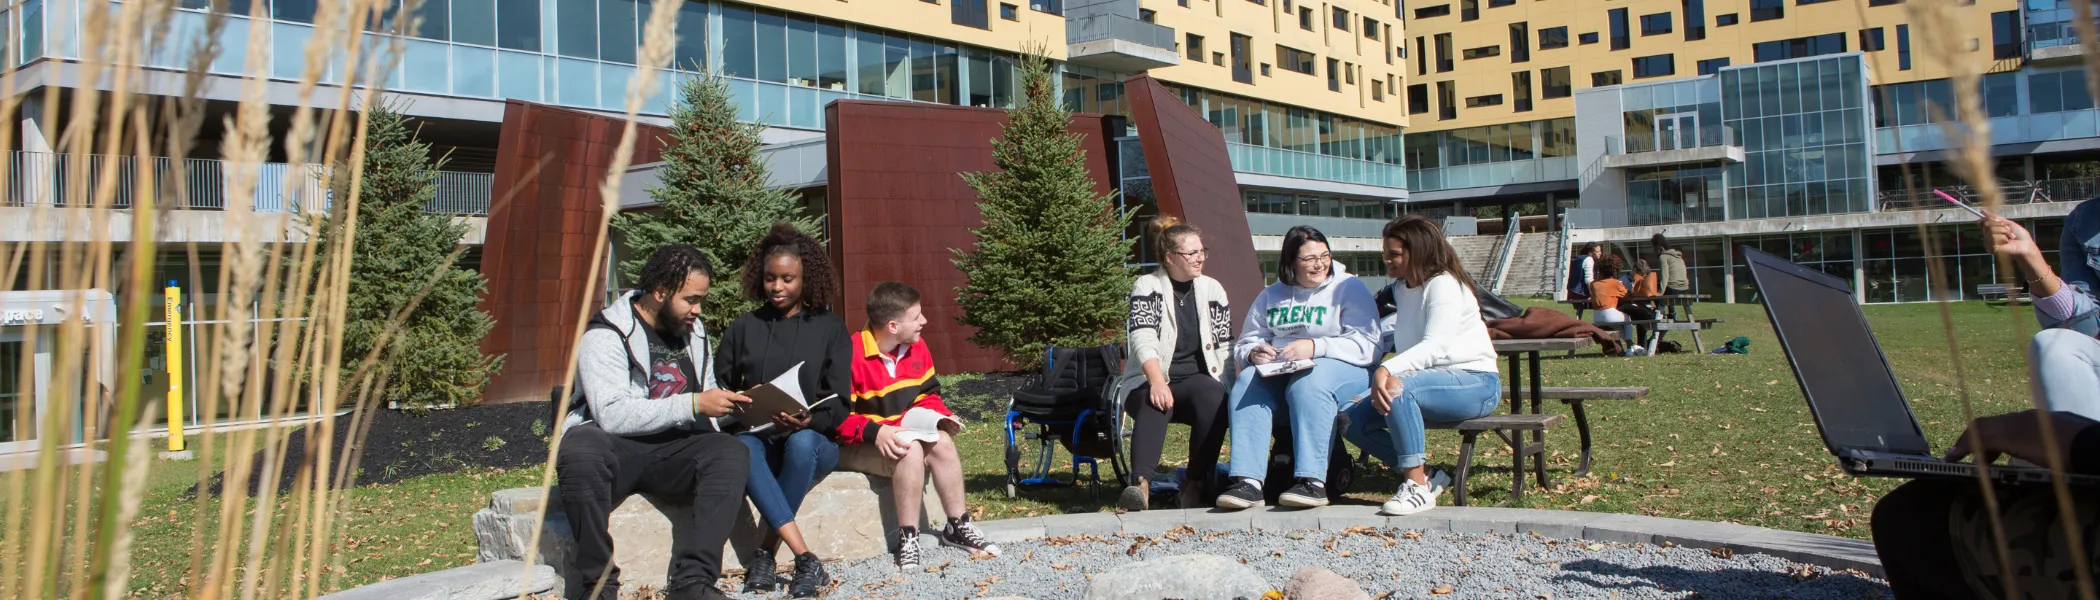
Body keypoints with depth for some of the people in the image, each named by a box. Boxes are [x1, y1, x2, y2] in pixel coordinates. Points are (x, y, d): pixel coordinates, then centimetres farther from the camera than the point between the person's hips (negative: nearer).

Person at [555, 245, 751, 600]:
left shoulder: (693, 332, 14)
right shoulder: (606, 336, -9)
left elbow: (705, 405, 22)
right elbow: (611, 415, -23)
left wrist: (728, 406, -2)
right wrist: (693, 405, -24)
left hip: (673, 450, 5)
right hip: (614, 449, -5)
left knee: (731, 453, -25)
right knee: (579, 448, -38)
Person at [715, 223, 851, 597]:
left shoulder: (830, 328, 7)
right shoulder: (743, 328, 12)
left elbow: (838, 403, 0)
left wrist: (806, 420, -22)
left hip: (813, 442, -1)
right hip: (759, 438, 1)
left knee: (801, 442, -36)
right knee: (740, 446, -34)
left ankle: (765, 554, -25)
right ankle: (806, 560, -41)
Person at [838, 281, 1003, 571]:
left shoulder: (917, 347, 1)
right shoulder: (853, 355, -23)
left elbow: (927, 394, 13)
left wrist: (942, 415, -8)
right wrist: (875, 432, -36)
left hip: (901, 432, 7)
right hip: (854, 445, -7)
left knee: (942, 441, -21)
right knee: (911, 450, -33)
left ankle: (958, 526, -8)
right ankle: (907, 539, -25)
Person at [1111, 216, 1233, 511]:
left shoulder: (1213, 290, 12)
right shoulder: (1147, 287, 2)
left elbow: (1226, 347, 9)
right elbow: (1143, 339, -14)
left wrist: (1229, 387, -9)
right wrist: (1157, 382, -31)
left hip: (1199, 382, 2)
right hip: (1150, 383, -2)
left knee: (1212, 394, -32)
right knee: (1155, 403, -36)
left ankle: (1197, 483, -28)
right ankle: (1141, 483, -52)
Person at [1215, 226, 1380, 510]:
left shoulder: (1349, 288, 4)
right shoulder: (1270, 296, 18)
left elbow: (1366, 345, -9)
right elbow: (1244, 344, 20)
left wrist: (1315, 347, -22)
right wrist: (1253, 353, -6)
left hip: (1342, 368, -4)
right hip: (1279, 371, 4)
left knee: (1308, 383, -37)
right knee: (1247, 382, -26)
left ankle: (1313, 481, -41)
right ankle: (1248, 481, -33)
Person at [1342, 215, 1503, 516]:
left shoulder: (1444, 284, -12)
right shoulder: (1401, 288, 15)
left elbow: (1436, 345, -26)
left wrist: (1388, 370, -42)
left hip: (1475, 383, -9)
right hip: (1431, 381, 9)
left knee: (1396, 386, -37)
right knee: (1353, 420, -9)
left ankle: (1418, 487, -29)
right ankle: (1422, 477, -2)